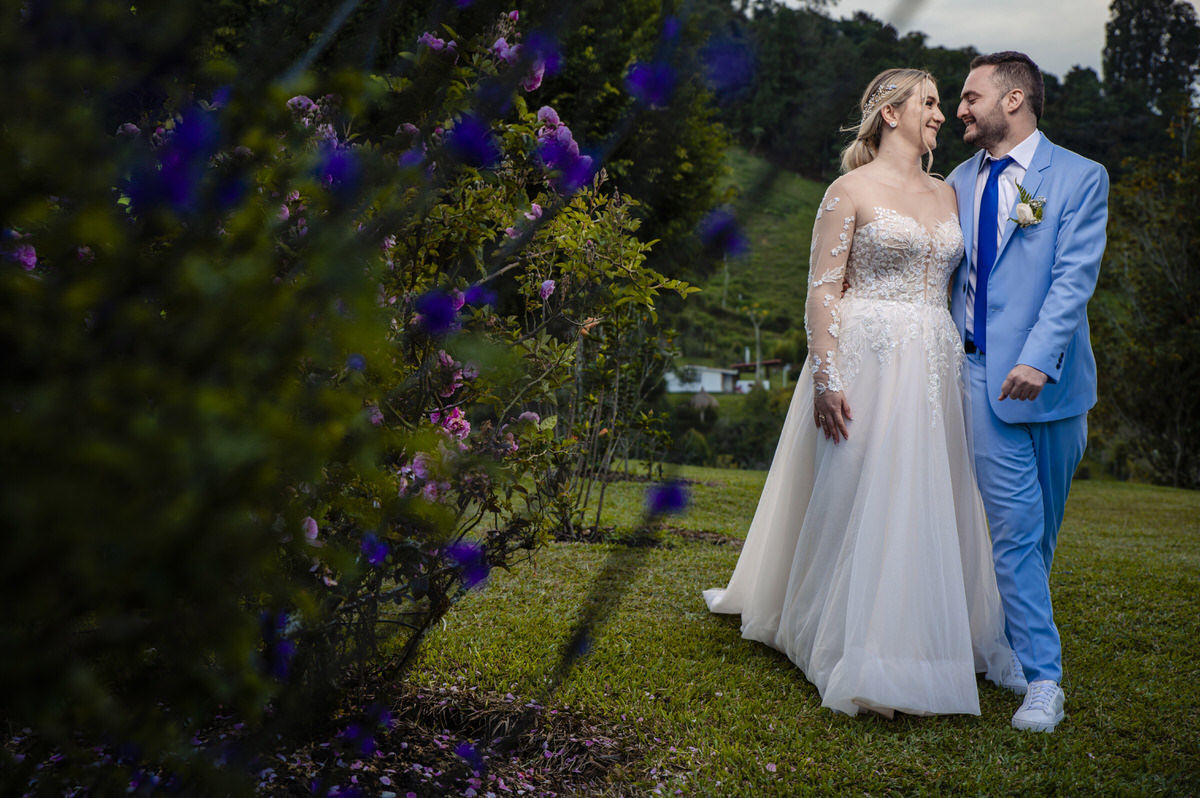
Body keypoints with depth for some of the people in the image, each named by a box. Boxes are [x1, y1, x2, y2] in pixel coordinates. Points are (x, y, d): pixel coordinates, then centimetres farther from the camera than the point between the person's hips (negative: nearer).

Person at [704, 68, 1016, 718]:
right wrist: (826, 378, -16)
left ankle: (918, 637, 22)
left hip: (935, 368, 6)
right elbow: (822, 291, -8)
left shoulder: (947, 194, 17)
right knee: (860, 498, -3)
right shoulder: (851, 191, -2)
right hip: (868, 361, -6)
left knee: (928, 504, 8)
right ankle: (858, 655, 7)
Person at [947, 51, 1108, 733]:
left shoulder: (1080, 177, -1)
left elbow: (1074, 277, -13)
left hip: (1050, 376, -1)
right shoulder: (959, 182, 11)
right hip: (983, 372, 1)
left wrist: (1038, 359, -24)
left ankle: (1007, 640, 32)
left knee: (1042, 527, 11)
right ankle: (1043, 677, 4)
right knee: (1015, 526, -4)